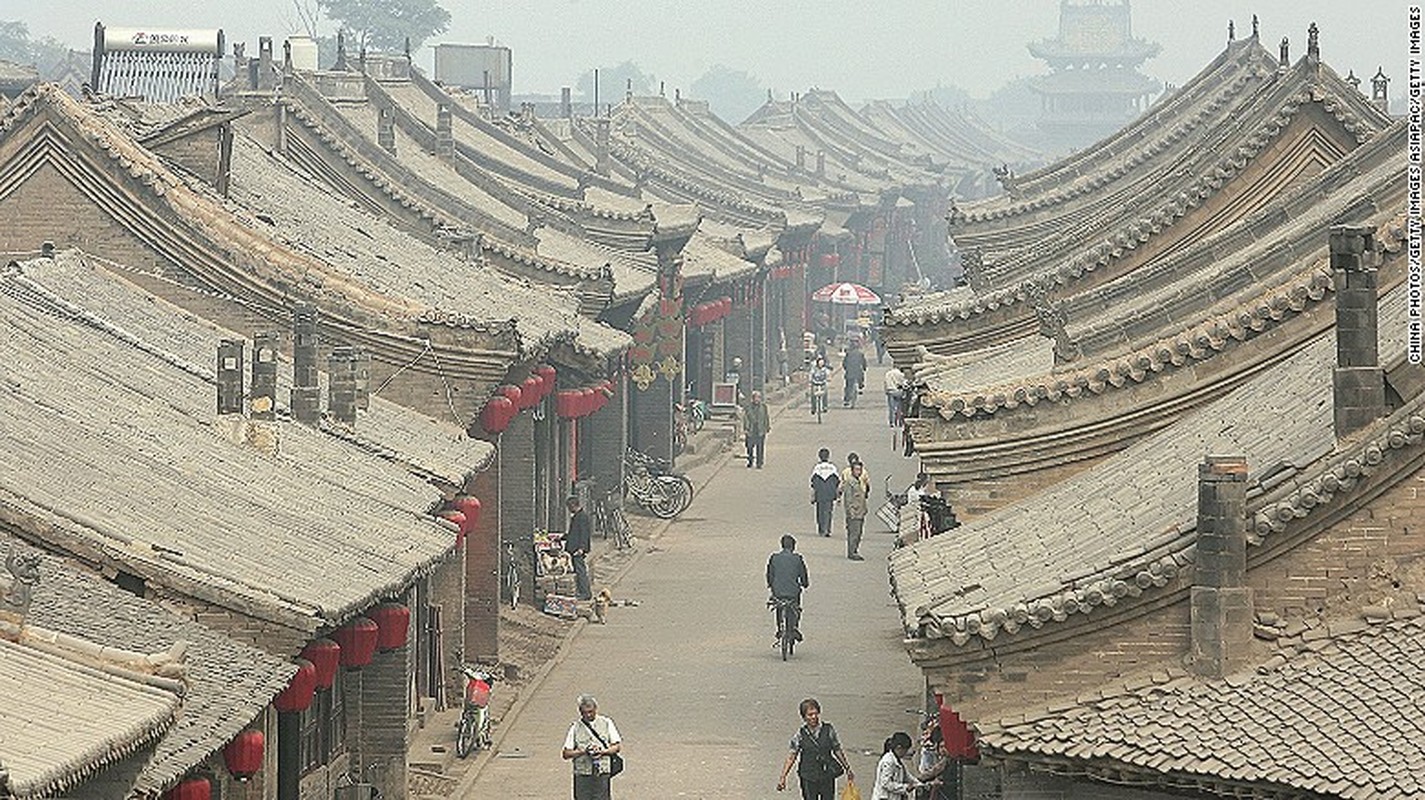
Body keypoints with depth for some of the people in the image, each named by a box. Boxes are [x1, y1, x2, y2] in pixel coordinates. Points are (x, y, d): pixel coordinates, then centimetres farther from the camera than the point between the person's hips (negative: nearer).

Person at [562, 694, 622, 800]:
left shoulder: (606, 723, 5)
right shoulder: (575, 728, 3)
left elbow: (617, 746, 6)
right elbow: (566, 754, 1)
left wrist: (602, 752, -12)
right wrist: (583, 751, -14)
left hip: (602, 774, 0)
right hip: (582, 775, 0)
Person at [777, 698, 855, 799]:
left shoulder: (828, 730, -5)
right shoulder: (800, 735, -8)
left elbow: (837, 751, 5)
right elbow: (791, 756, -4)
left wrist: (848, 769, 11)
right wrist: (783, 777, -9)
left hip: (827, 776, 1)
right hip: (808, 778, -1)